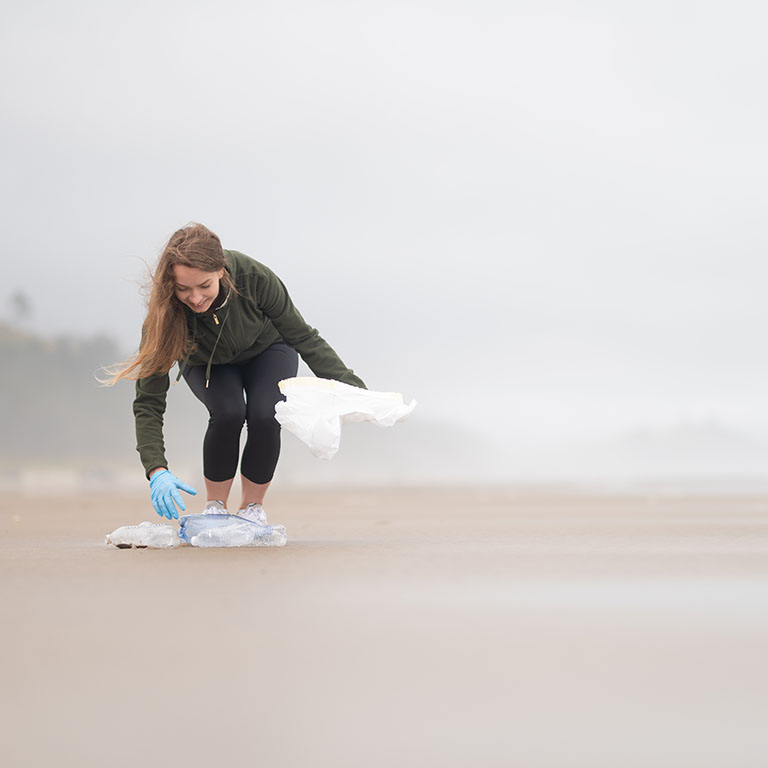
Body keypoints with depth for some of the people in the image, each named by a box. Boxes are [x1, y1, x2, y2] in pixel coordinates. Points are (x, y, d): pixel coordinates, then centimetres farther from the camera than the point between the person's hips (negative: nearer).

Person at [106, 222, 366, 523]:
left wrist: (351, 386, -25)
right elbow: (148, 403, -32)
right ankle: (215, 507, -8)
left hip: (267, 349, 0)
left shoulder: (253, 278, -36)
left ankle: (252, 507, -2)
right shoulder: (164, 316, -35)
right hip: (207, 364, 0)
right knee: (228, 412, -30)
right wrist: (157, 471, -45)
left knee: (265, 416, -26)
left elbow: (302, 336, -21)